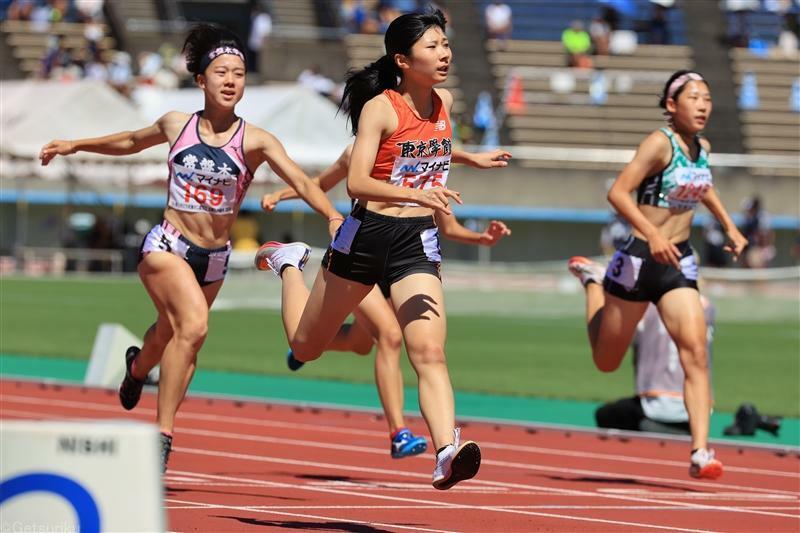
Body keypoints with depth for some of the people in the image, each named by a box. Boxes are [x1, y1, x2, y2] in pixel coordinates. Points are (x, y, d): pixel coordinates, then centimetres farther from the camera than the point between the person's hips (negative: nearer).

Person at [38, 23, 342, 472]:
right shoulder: (177, 125, -2)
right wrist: (76, 146, 26)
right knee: (193, 325, -27)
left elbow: (301, 181, -20)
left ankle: (138, 366, 61)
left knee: (173, 334, 22)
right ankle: (163, 433, -20)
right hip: (166, 246, -2)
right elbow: (132, 141, 20)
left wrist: (333, 216, -37)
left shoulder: (255, 141, -8)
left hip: (214, 259, 2)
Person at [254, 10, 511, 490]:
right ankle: (288, 263, 47)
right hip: (368, 234, -3)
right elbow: (356, 182, -26)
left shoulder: (444, 102, 4)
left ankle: (448, 452, -30)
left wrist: (470, 158, 25)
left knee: (430, 351, -19)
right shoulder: (380, 108, -15)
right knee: (306, 346, 19)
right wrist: (414, 194, -38)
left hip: (420, 242, 3)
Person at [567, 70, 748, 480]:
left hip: (679, 264, 5)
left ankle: (701, 452, -19)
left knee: (695, 353, -15)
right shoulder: (660, 143, -16)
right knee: (607, 361, 13)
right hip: (640, 260, -5)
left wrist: (729, 227, 23)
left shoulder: (703, 147, 6)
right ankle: (592, 280, 42)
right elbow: (618, 192, -25)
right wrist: (652, 234, -36)